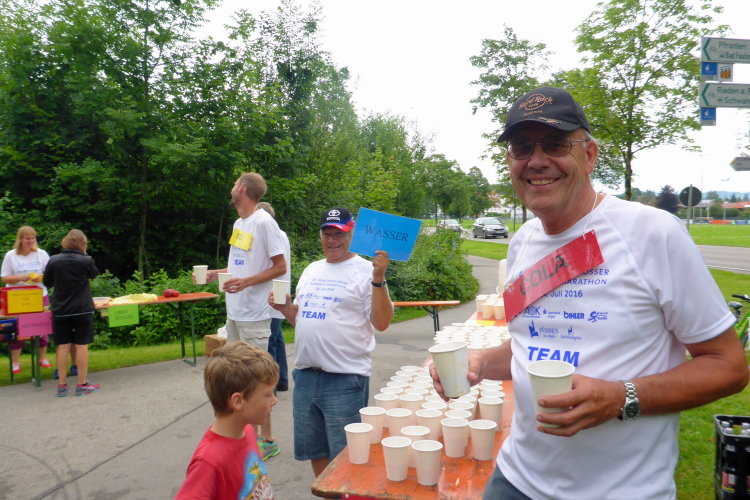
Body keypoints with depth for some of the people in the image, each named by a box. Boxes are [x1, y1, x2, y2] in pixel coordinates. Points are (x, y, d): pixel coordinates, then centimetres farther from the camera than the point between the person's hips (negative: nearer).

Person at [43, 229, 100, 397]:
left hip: (60, 310, 3)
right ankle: (82, 384, 9)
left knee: (63, 346, 9)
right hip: (82, 309, -2)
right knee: (81, 346, 4)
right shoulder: (86, 260, -10)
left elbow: (47, 283, 7)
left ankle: (62, 385, 14)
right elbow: (94, 274, 10)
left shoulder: (53, 260, -4)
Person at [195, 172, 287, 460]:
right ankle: (251, 432, 28)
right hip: (234, 312, 9)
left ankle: (267, 439, 12)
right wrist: (216, 273, 9)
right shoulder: (239, 223, 14)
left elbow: (280, 267, -14)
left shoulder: (264, 222, -13)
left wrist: (245, 282, -24)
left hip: (254, 315, -9)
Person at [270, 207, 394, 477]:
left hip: (345, 378, -7)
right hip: (305, 375, 7)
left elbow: (381, 323, -15)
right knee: (315, 451, 20)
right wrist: (285, 307, 1)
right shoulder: (311, 270, 13)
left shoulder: (366, 271, -8)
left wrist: (378, 279, -23)